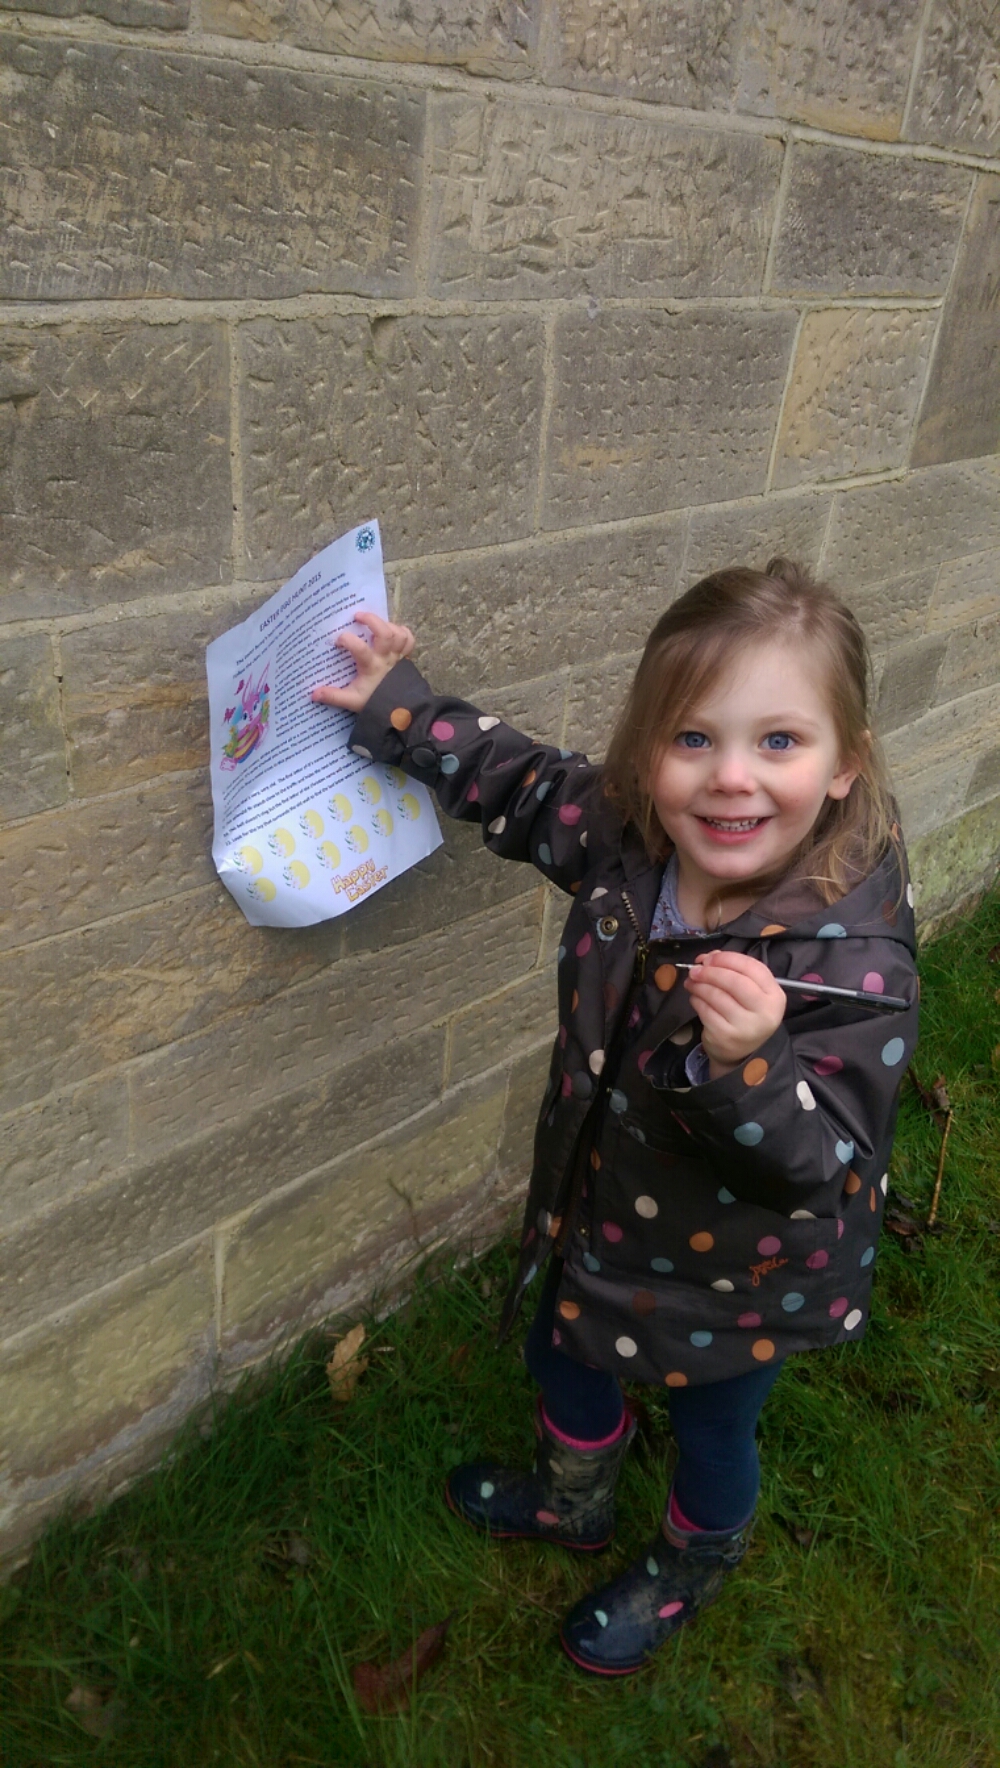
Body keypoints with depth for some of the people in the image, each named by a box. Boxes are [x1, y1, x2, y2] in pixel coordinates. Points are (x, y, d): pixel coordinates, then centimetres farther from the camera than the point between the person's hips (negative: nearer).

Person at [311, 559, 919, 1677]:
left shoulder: (851, 953, -36)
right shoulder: (625, 839, -20)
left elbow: (818, 1160, -34)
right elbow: (519, 783, -2)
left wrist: (745, 1062, -53)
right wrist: (398, 709, -5)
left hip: (744, 1271, -5)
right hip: (609, 1209, 6)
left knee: (713, 1427, 24)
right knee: (562, 1355, 30)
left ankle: (690, 1565, 61)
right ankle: (572, 1502, 66)